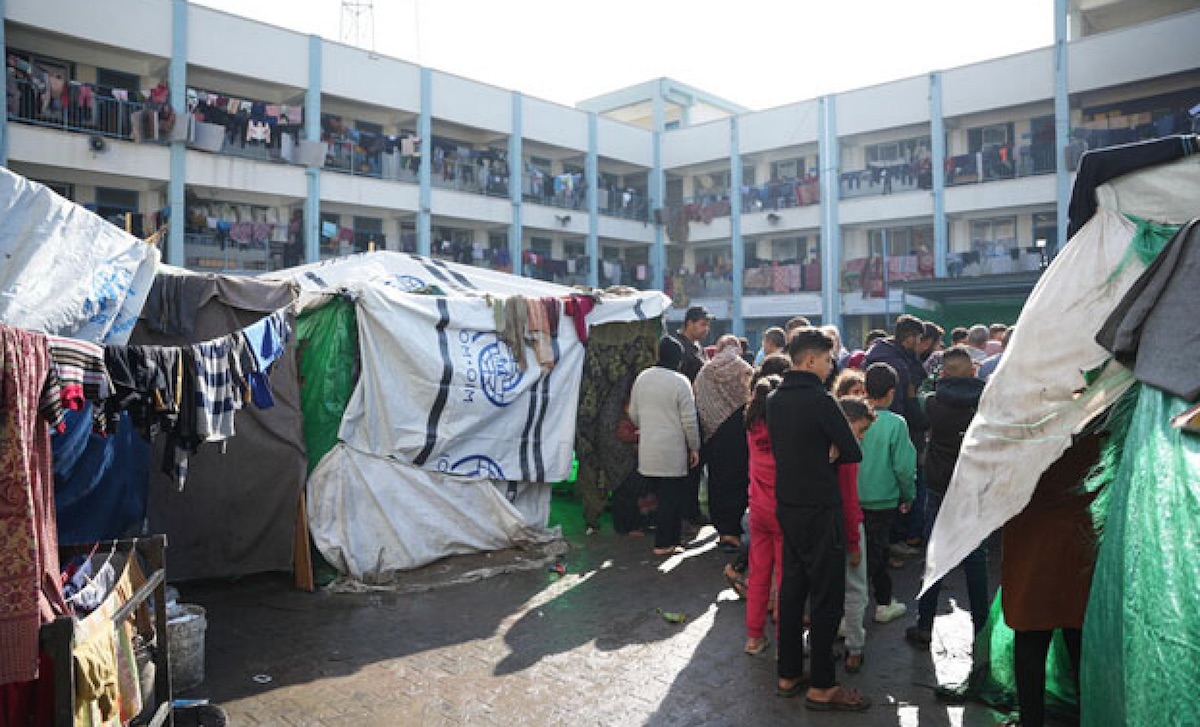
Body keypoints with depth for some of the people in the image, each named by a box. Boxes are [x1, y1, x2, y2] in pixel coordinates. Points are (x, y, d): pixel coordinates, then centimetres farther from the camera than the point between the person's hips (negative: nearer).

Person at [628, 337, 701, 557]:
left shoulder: (641, 378, 5)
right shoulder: (680, 382, -13)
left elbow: (633, 414, 14)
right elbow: (689, 420, -11)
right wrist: (694, 447, 1)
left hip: (647, 451, 6)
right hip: (672, 453, -6)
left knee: (661, 495, 16)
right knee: (672, 499, 5)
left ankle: (665, 538, 24)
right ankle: (664, 543, 11)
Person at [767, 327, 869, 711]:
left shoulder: (774, 399, 6)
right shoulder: (820, 400, -17)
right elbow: (854, 453, -11)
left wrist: (823, 451, 0)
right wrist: (832, 453, 6)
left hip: (786, 505, 8)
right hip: (819, 510, -8)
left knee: (792, 588, 15)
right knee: (826, 597, 2)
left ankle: (788, 675, 25)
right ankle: (821, 687, 11)